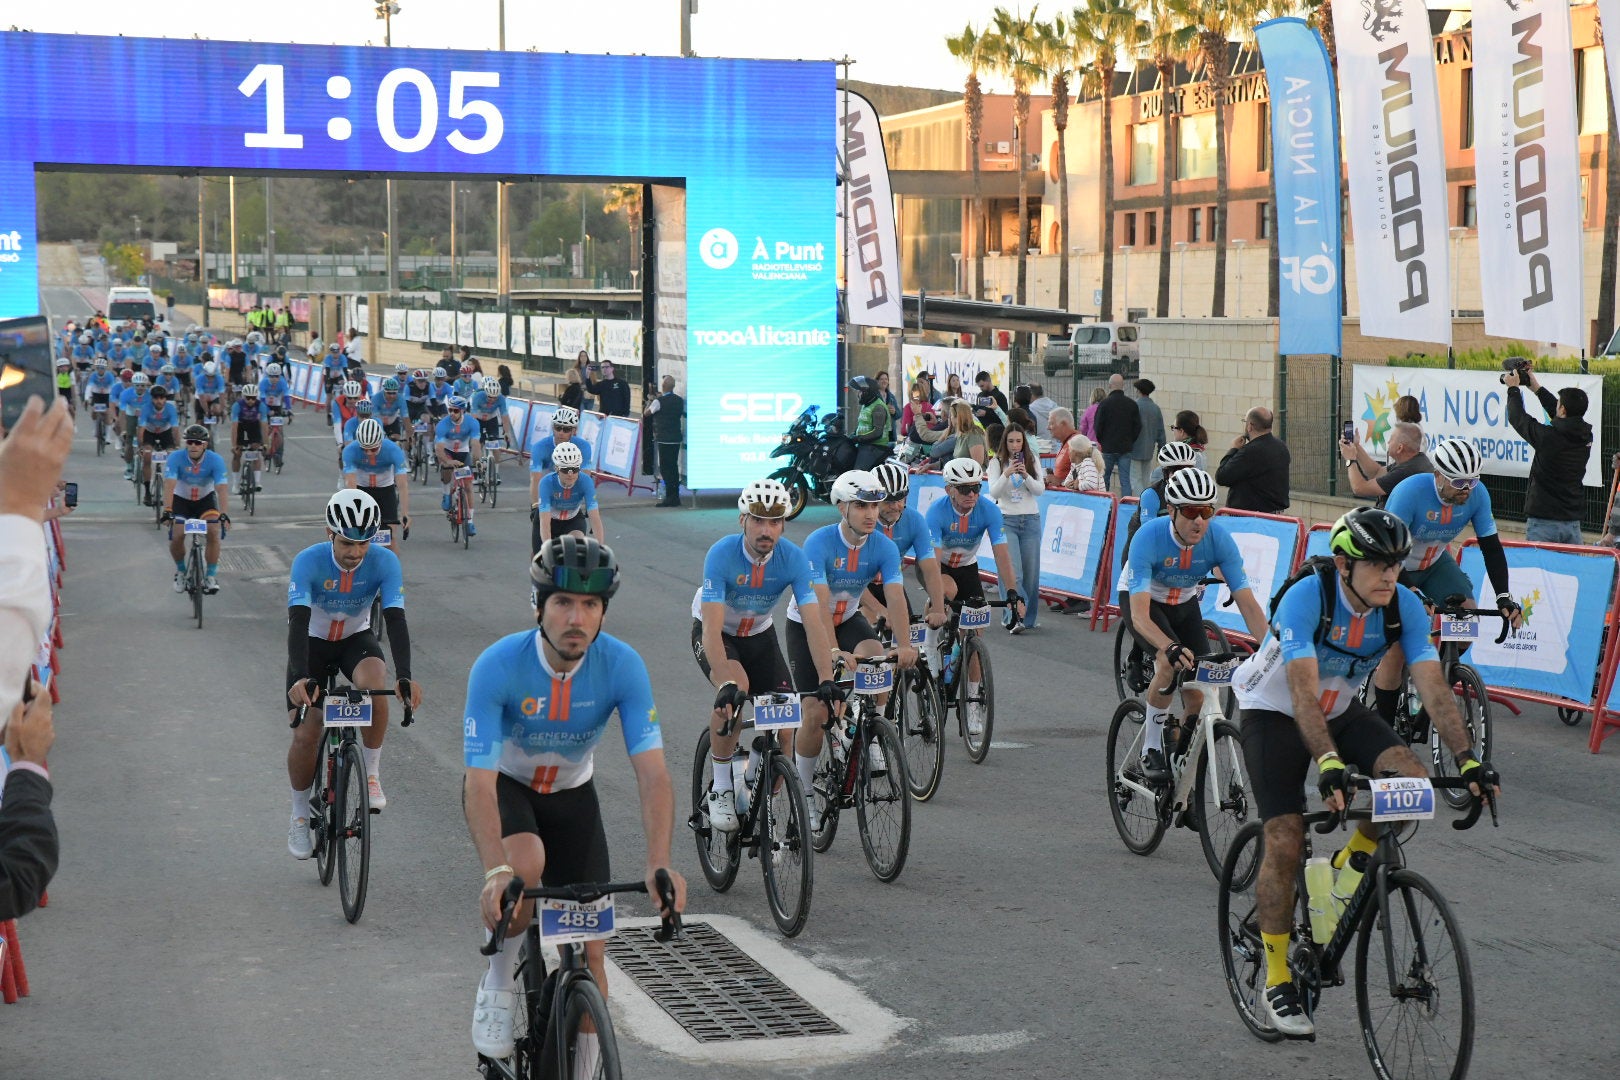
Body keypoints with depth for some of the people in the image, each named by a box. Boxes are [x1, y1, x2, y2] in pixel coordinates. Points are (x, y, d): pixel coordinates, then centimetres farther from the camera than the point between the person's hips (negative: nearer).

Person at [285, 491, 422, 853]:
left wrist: (404, 676, -45)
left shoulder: (385, 562, -24)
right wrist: (301, 678, -52)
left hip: (356, 639, 1)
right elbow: (298, 622, -37)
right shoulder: (308, 562, -29)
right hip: (314, 643, -1)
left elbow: (395, 619, -30)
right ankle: (300, 816, 15)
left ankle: (372, 774, -14)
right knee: (306, 735, -9)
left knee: (374, 686, -34)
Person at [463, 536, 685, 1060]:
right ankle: (499, 983, -8)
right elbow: (479, 783, -35)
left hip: (572, 793, 2)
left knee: (589, 952, -4)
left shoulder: (623, 666, -26)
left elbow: (652, 773, -29)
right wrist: (497, 872, -50)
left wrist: (659, 866, -44)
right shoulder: (498, 666, -32)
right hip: (504, 785, -2)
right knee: (525, 865, -35)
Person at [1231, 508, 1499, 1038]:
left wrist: (1468, 759, -35)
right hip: (1275, 712, -4)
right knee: (1285, 838, -14)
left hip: (1342, 710, 4)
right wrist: (1329, 764, -53)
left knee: (1411, 779, -23)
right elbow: (1303, 690, -40)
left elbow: (1432, 684, -22)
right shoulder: (1306, 597, -31)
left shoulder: (1404, 606, -17)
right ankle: (1277, 983, -1)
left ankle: (1354, 862, 6)